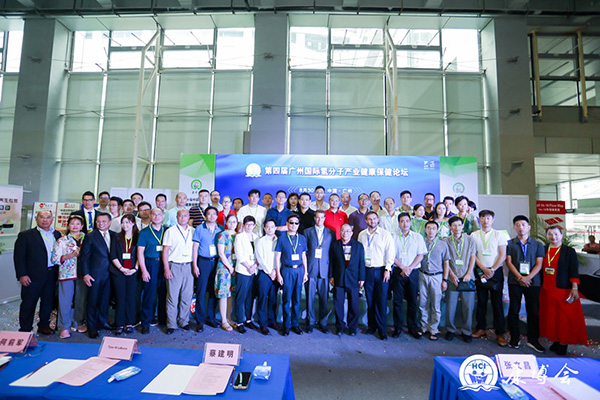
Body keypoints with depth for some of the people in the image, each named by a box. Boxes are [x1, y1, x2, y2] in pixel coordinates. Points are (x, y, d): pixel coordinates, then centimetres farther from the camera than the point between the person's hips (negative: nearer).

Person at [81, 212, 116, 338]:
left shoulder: (114, 236, 7)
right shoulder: (90, 236, -4)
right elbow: (84, 256, -4)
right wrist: (85, 274, -9)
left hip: (110, 273, 3)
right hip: (95, 274, -3)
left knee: (105, 299, 13)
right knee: (93, 301, 6)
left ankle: (103, 322, 30)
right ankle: (92, 328, 19)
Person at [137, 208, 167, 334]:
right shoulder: (144, 232, 2)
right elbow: (140, 252, -1)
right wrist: (143, 270, -8)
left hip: (165, 264, 2)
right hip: (150, 264, -2)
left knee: (164, 293, 9)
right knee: (149, 294, 2)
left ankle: (163, 319, 24)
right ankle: (145, 323, 15)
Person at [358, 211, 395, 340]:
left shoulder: (385, 234, -1)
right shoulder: (362, 235, 8)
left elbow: (390, 253, -3)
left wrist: (387, 269, -9)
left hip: (381, 270, -3)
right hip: (367, 270, 3)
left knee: (381, 301, 0)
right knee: (370, 301, 9)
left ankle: (382, 330, 11)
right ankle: (372, 326, 23)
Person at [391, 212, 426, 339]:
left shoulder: (418, 237, 5)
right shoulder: (394, 237, 4)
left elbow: (420, 255, 1)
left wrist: (409, 268, -9)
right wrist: (403, 267, -10)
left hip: (413, 272, 0)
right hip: (398, 271, 0)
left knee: (412, 300, 6)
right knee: (398, 300, 3)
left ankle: (413, 327, 19)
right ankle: (398, 327, 14)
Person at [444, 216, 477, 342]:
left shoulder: (470, 239, 6)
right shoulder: (447, 241, 2)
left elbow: (473, 257, 4)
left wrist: (468, 274, -5)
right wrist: (453, 276, -6)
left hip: (467, 277, 1)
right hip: (453, 278, -1)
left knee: (468, 306, 3)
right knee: (451, 305, 2)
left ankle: (466, 331, 18)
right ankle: (450, 330, 17)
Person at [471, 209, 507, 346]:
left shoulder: (499, 235, 3)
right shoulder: (474, 235, 6)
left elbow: (503, 255, -2)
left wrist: (492, 270, -9)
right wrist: (484, 269, -8)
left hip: (496, 272, -1)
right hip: (480, 272, 1)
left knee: (497, 302, 0)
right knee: (481, 301, 8)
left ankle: (500, 333, 9)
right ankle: (481, 328, 19)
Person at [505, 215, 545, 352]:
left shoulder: (537, 245, 9)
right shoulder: (510, 244, 5)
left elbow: (539, 264, 1)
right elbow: (508, 262, -1)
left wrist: (528, 277, -12)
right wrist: (520, 277, -12)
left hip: (533, 282, 1)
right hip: (515, 281, -1)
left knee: (533, 311, 5)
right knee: (514, 310, 4)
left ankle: (532, 339, 18)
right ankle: (514, 338, 15)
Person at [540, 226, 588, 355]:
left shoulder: (569, 251, -1)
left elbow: (574, 271, -4)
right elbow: (539, 268, 10)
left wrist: (574, 288, -12)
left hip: (564, 290, -3)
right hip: (546, 290, 3)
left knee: (565, 317, 2)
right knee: (550, 317, 9)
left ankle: (563, 343, 13)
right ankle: (555, 341, 21)